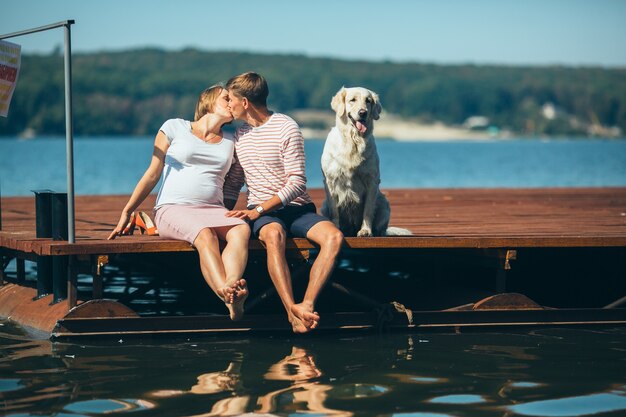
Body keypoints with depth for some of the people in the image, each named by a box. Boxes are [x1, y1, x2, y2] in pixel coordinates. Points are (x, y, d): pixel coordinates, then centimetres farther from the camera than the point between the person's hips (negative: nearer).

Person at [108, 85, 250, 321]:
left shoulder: (230, 142, 21)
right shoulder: (175, 128, 11)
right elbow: (153, 174, 12)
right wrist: (126, 212, 9)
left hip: (214, 210, 4)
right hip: (173, 210, -4)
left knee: (241, 230, -34)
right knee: (205, 235, -39)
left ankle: (231, 287, -61)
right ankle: (229, 298, -63)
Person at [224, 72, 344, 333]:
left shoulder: (286, 128, -5)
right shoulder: (241, 134, 15)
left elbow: (297, 184, -11)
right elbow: (235, 181, 25)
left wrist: (257, 210, -18)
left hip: (297, 208, -2)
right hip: (262, 214, 2)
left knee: (334, 237, -32)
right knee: (273, 235, -37)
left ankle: (307, 305, -40)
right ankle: (292, 311, -47)